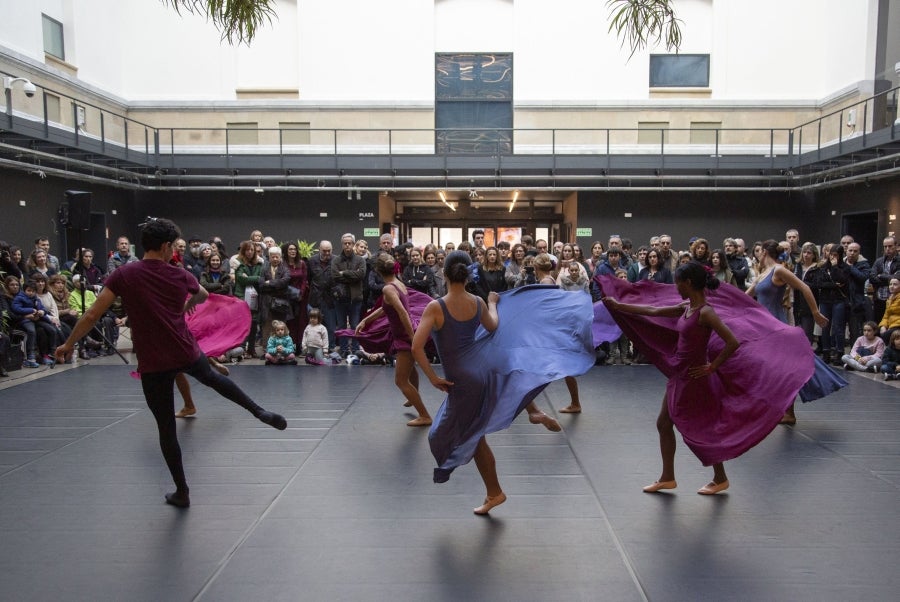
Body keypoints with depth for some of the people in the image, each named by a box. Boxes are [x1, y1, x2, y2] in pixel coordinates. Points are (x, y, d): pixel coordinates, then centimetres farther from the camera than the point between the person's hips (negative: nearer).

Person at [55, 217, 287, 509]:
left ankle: (182, 492, 20)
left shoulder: (124, 275, -7)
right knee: (212, 377, 35)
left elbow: (92, 315, -8)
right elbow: (203, 296, 23)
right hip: (187, 353, 2)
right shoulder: (180, 276, 0)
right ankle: (260, 411, 27)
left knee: (166, 428, 10)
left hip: (152, 364, -2)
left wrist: (68, 344, 5)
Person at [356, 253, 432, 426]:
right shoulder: (399, 284, 6)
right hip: (406, 335, 10)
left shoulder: (388, 288, -21)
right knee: (409, 368, 33)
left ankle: (424, 416, 0)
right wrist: (365, 320, 15)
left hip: (406, 337, -10)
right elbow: (385, 308, 17)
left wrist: (413, 338, -32)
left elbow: (402, 312, -32)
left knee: (401, 381, -5)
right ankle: (414, 398, 58)